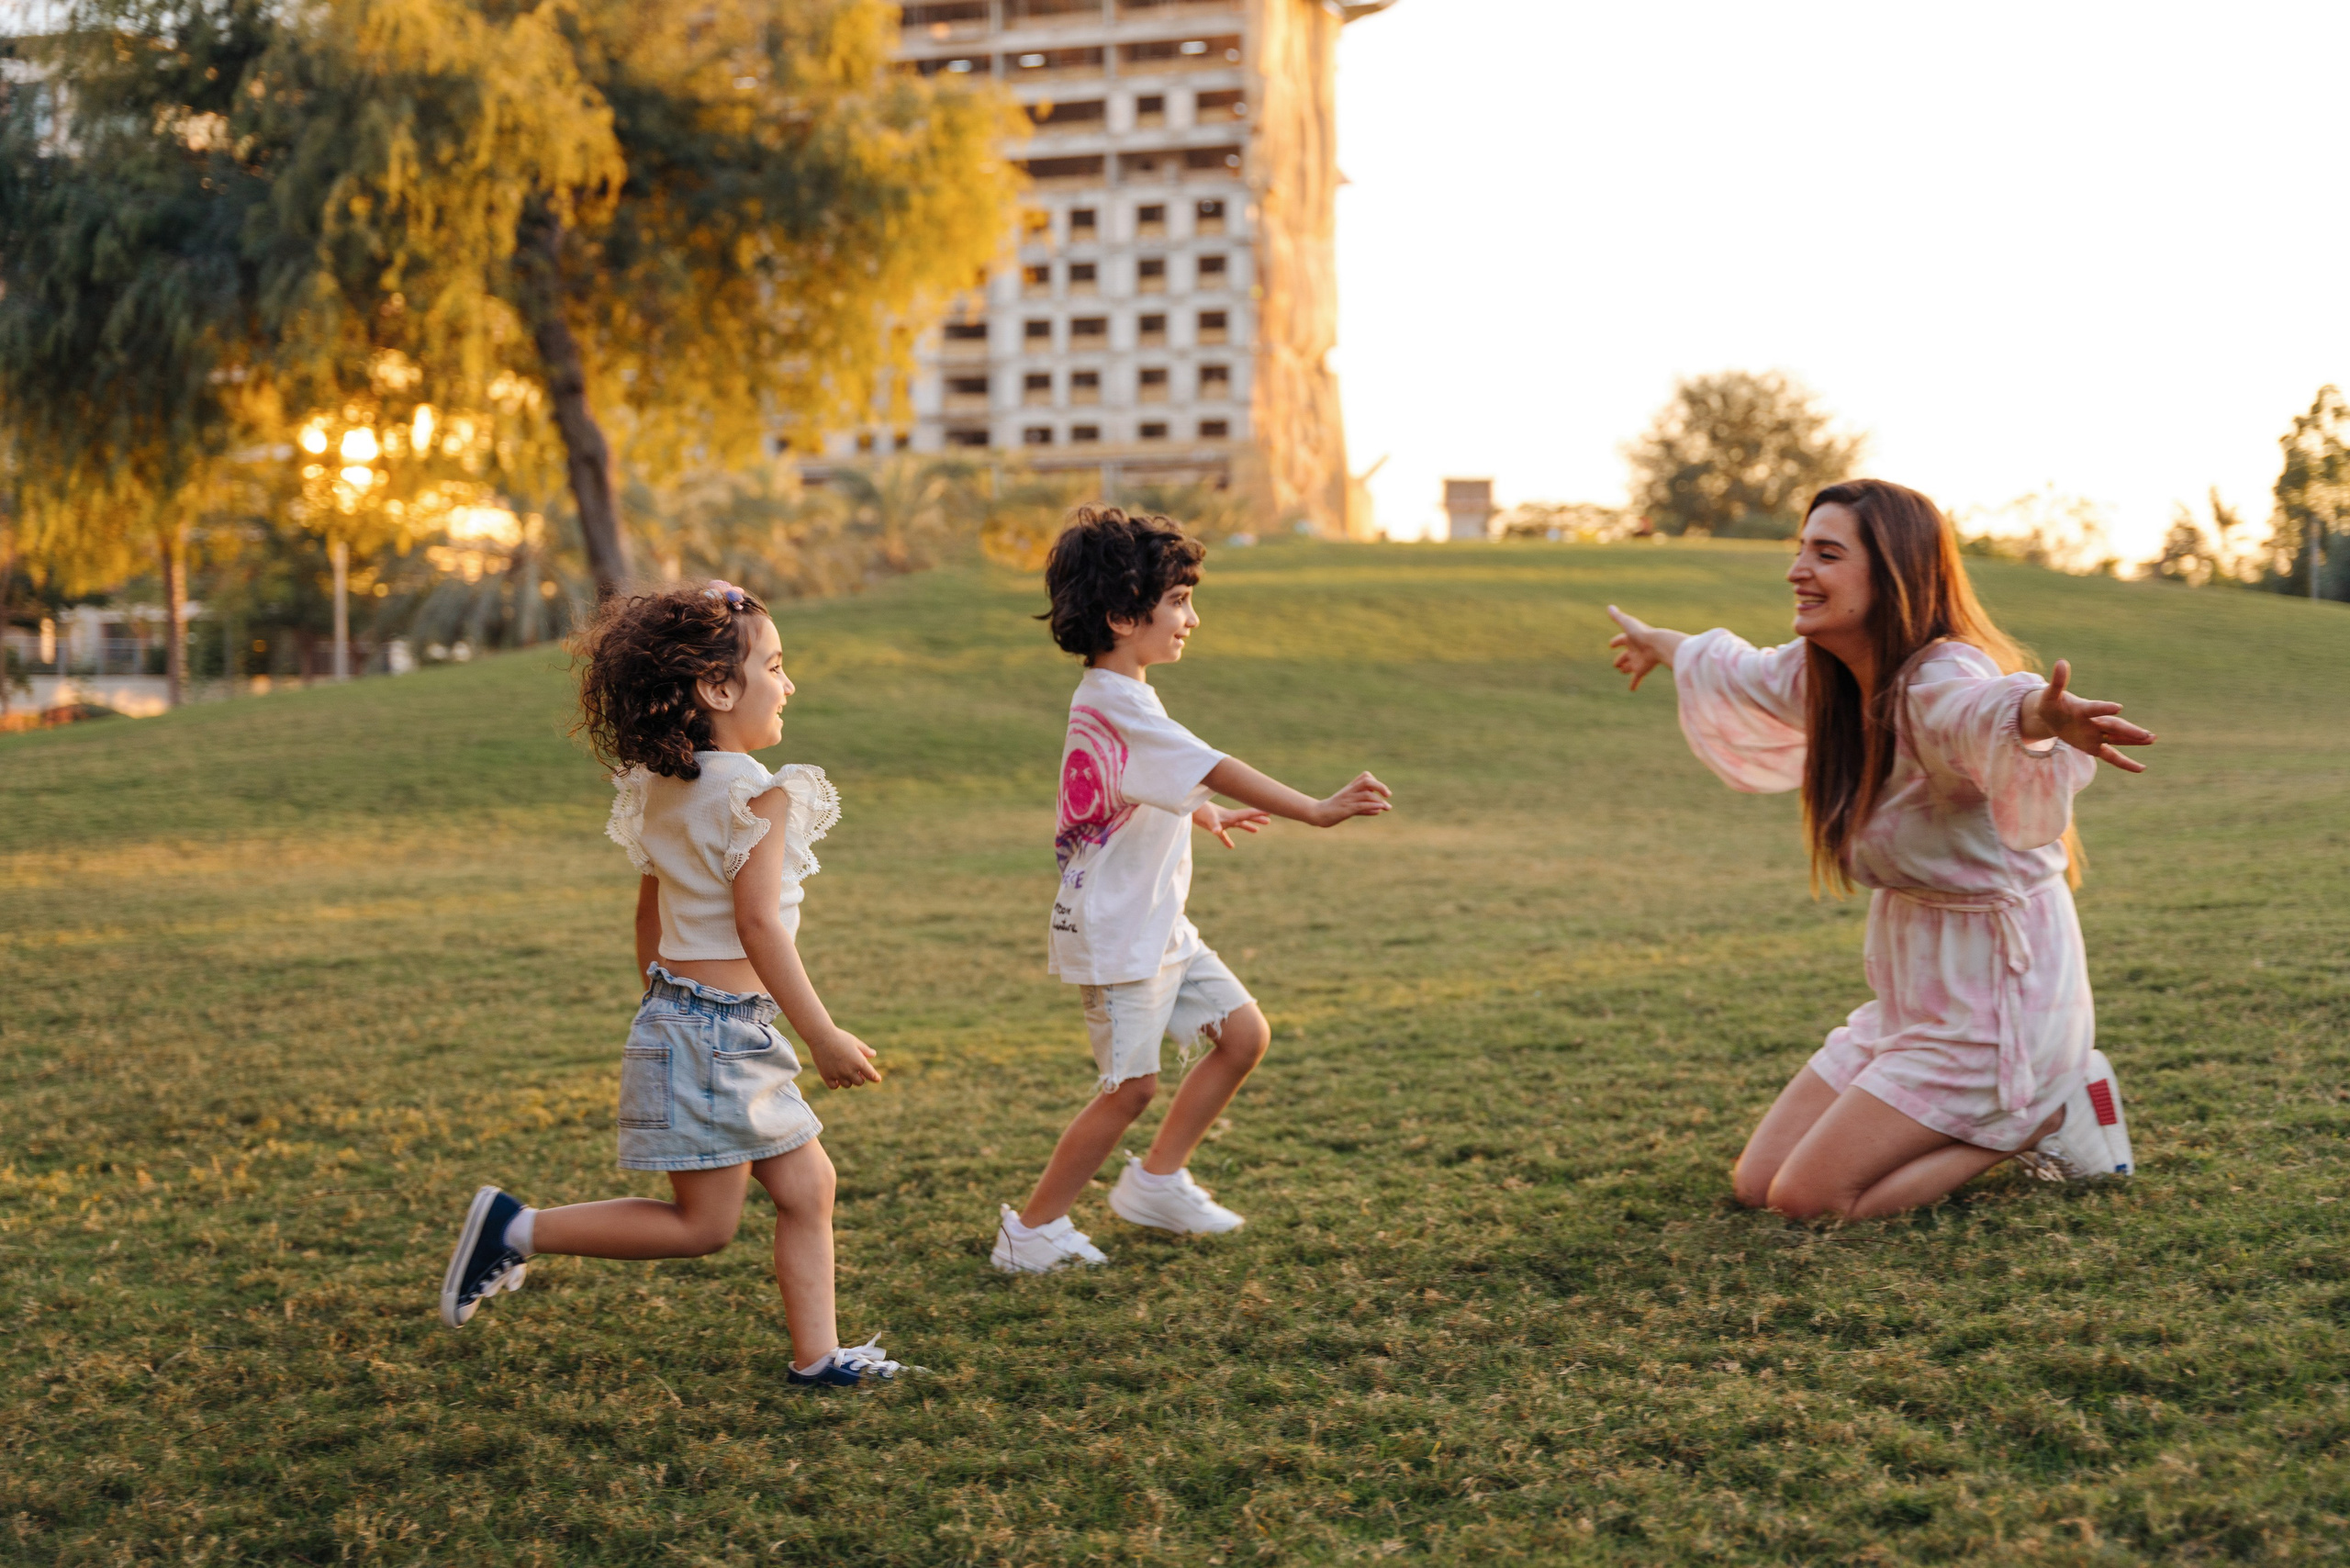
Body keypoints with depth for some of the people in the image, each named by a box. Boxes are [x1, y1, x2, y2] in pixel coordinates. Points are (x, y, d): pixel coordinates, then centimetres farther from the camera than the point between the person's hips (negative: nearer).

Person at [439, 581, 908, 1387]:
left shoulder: (663, 788, 9)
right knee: (702, 1224, 0)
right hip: (717, 1030, -10)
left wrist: (662, 1011, 26)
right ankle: (518, 1229, 3)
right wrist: (825, 1038, -18)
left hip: (677, 1012, 10)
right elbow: (758, 926, -22)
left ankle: (817, 1354, 15)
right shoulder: (759, 794, -17)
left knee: (806, 1186, 13)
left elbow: (649, 917, 15)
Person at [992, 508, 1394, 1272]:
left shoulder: (1107, 699, 10)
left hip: (1157, 927, 10)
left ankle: (1155, 1180, 21)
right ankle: (1032, 1228, 11)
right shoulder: (1120, 705, -21)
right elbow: (1215, 771, -29)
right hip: (1117, 933, -10)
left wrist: (1202, 814, 30)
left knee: (1244, 1033, 9)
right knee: (1130, 1087, -4)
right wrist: (1317, 811, -32)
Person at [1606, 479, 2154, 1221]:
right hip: (1912, 994, 9)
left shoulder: (1941, 682, -26)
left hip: (1992, 994, -9)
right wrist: (1662, 646, 44)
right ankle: (1999, 1110, 21)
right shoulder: (1821, 676, 0)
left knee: (1810, 1200, -12)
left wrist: (2042, 718, -76)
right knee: (1757, 1186, 9)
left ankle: (2046, 1117, 5)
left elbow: (1987, 711, -52)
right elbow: (1739, 674, 25)